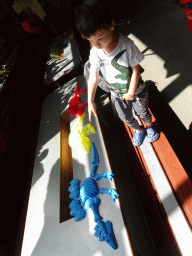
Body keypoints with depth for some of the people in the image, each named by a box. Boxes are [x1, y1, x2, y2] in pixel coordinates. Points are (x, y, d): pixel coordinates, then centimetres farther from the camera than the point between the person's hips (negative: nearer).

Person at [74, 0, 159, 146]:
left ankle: (149, 126, 56)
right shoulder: (95, 52, -15)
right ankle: (138, 130, 53)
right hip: (116, 94, 3)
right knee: (126, 118, 19)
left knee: (142, 112, 19)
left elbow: (135, 69, -17)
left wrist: (131, 92, -19)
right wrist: (90, 101, -15)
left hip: (136, 90, -3)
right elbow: (93, 77, -13)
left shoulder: (126, 44, -25)